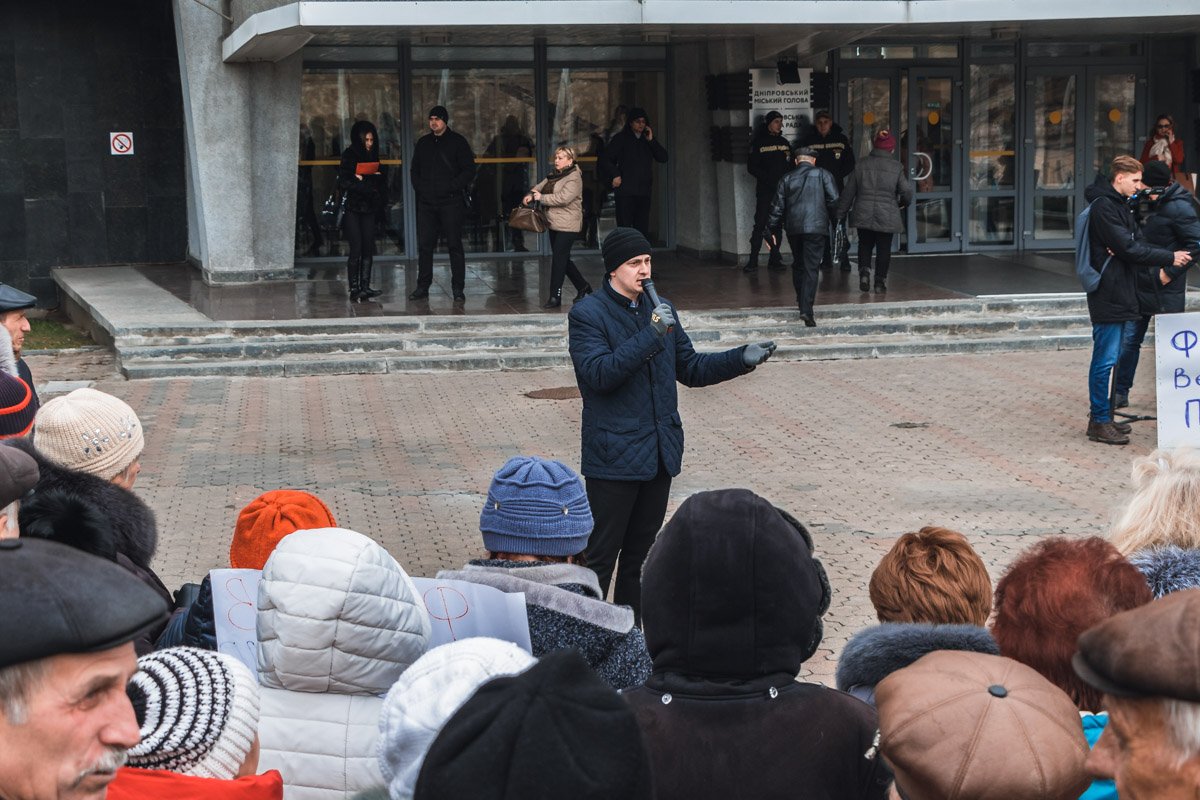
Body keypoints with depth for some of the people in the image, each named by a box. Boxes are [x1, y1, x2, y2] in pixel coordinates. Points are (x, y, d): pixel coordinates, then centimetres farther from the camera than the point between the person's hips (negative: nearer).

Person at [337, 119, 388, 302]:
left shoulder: (373, 156, 12)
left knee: (368, 250, 2)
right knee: (356, 249, -9)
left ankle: (365, 288, 6)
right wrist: (369, 185, -13)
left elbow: (382, 181, 12)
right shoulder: (349, 156, -5)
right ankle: (354, 289, -6)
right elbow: (343, 182, -14)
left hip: (369, 208, 6)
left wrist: (363, 179, -7)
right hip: (353, 209, -6)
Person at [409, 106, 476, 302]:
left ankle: (458, 288, 2)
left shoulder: (457, 142, 0)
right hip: (426, 202, 4)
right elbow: (414, 170, 20)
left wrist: (452, 187, -12)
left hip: (451, 202, -4)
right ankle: (423, 286, 10)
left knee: (455, 245, -2)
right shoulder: (423, 143, 14)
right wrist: (419, 188, 4)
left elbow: (469, 171, -3)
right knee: (424, 245, 4)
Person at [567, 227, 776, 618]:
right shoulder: (587, 314, -10)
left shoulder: (660, 310, 12)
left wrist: (741, 359, 2)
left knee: (641, 551, 16)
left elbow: (691, 368, 16)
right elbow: (599, 373, -22)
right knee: (600, 556, -2)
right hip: (615, 456, -7)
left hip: (659, 451, 7)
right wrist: (650, 336, -28)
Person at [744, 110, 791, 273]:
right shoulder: (758, 142, 1)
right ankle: (753, 260, -5)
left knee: (777, 225, 5)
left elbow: (791, 165, 15)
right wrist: (769, 178, -15)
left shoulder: (784, 143, 15)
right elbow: (752, 167, -5)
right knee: (760, 224, -8)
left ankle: (774, 260, 8)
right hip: (765, 191, -4)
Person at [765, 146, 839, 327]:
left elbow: (777, 206, 8)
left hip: (793, 228, 3)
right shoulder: (822, 175, 4)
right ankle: (806, 309, -17)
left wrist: (769, 231, 12)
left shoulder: (787, 179, 10)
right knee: (811, 268, -6)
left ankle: (801, 300, 31)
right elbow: (833, 199, -6)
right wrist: (832, 217, 12)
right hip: (816, 227, -3)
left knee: (798, 265, 21)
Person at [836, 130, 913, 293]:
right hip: (887, 216, -1)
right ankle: (880, 281, 9)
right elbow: (906, 191, -5)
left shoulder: (861, 165, 1)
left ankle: (864, 271, -6)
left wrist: (840, 213, 11)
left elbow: (848, 192, 3)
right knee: (884, 249, 9)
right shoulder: (896, 168, -4)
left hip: (863, 215, 1)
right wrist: (902, 203, 19)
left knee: (865, 245, 16)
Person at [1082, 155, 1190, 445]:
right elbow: (1128, 249, -18)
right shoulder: (1104, 207, -14)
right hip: (1108, 296, -10)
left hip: (1124, 295, 10)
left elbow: (1137, 244, 11)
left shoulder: (1121, 206, 17)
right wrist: (1170, 258, -14)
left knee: (1115, 358, 13)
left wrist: (1156, 270, -7)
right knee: (1105, 360, -5)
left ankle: (1103, 415, 20)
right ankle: (1099, 422, 0)